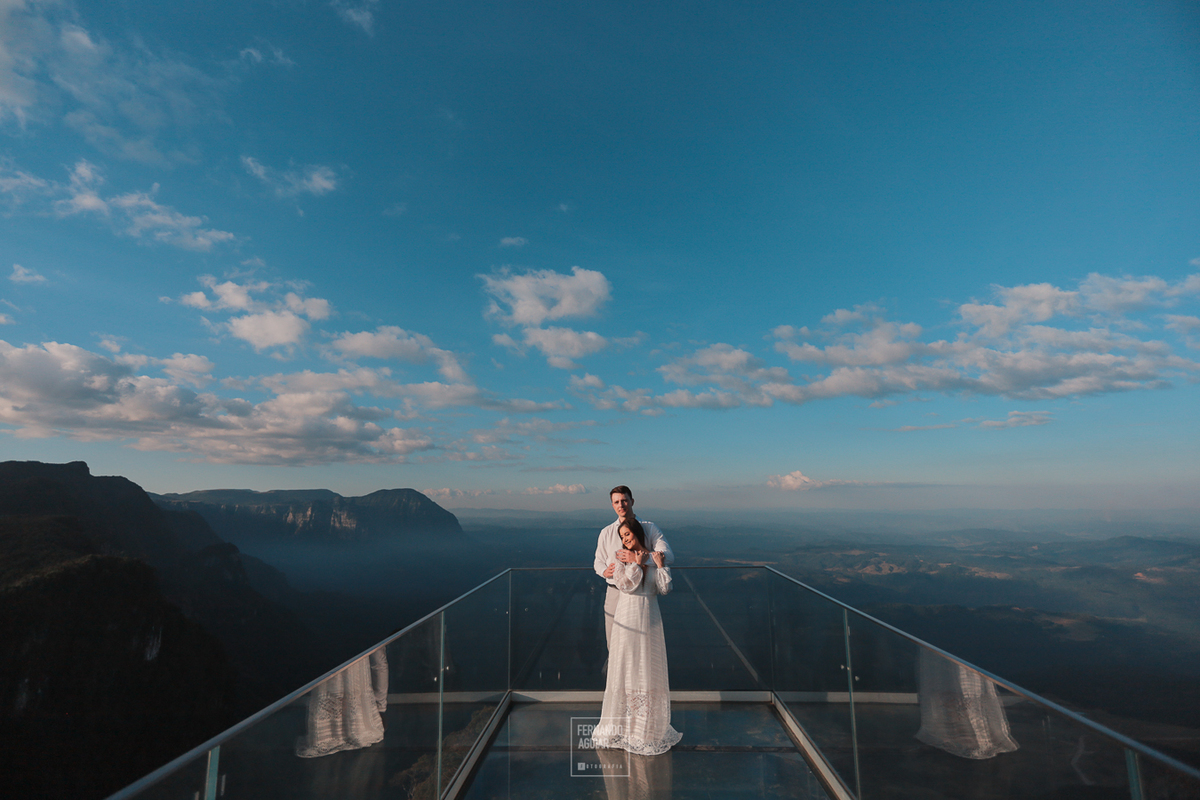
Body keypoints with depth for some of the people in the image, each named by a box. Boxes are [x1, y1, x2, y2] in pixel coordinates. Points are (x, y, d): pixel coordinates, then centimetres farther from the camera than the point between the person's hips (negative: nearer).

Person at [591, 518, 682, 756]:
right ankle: (621, 724, 20)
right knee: (625, 667, 5)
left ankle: (649, 723, 23)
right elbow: (624, 585, -11)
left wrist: (660, 565, -7)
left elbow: (664, 588, -1)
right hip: (627, 616, -1)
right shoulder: (622, 558, 1)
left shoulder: (656, 557, 5)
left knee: (649, 668, 7)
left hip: (649, 617, 1)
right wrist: (636, 563, -10)